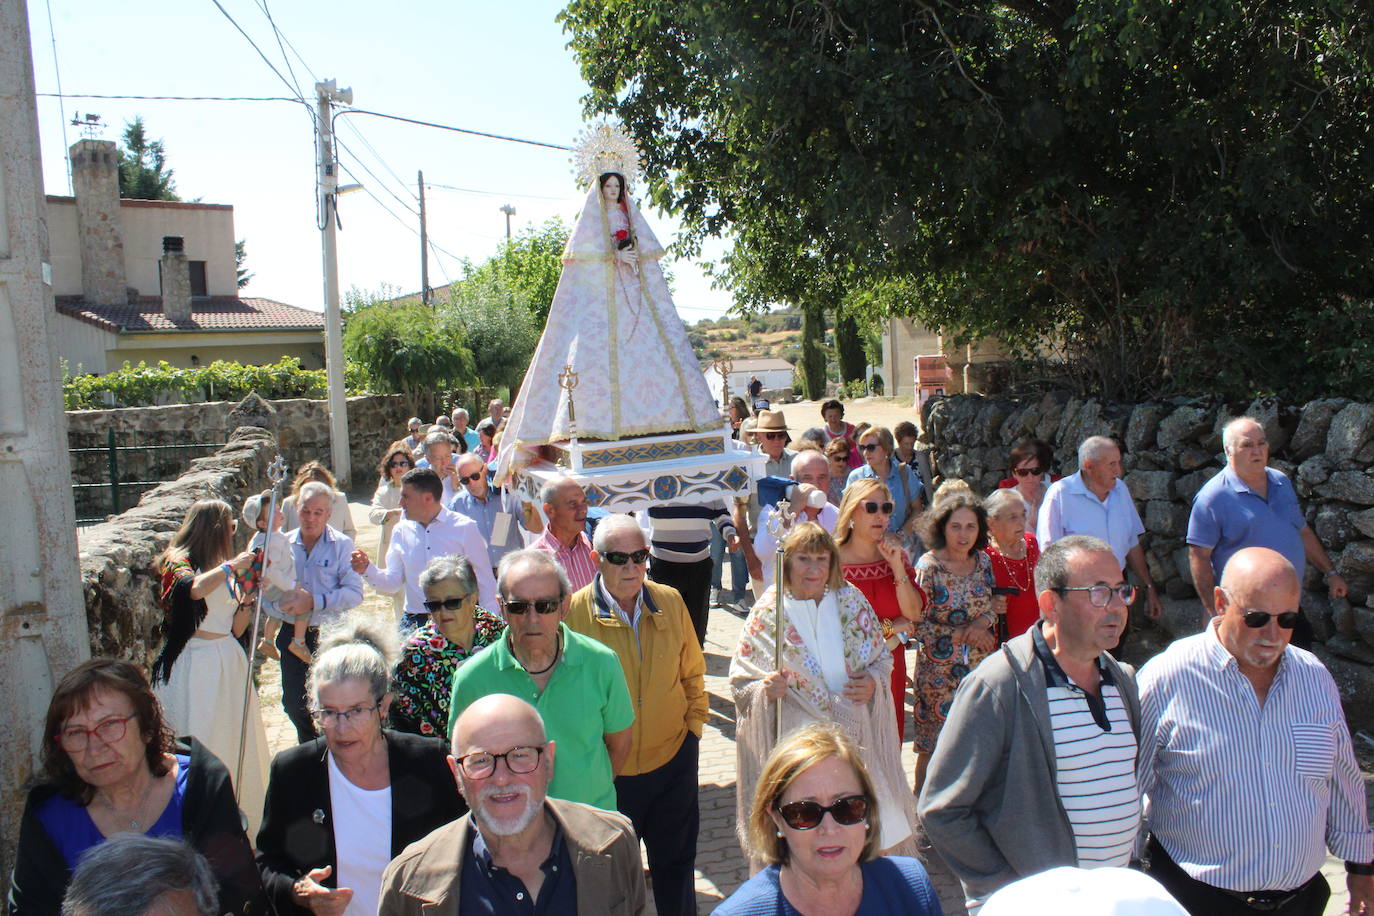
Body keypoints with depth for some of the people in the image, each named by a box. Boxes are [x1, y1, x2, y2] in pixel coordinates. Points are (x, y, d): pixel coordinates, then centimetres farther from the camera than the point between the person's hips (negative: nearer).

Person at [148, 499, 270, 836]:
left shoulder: (223, 570, 15)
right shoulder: (179, 562, -5)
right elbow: (195, 589, -31)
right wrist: (231, 567, -19)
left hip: (228, 665, 7)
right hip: (195, 666, -7)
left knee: (239, 743, 8)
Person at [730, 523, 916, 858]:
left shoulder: (851, 601, 2)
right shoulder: (767, 614, -5)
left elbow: (882, 659, 12)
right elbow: (741, 684, -2)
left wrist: (873, 681, -8)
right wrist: (765, 690, -22)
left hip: (854, 736, 2)